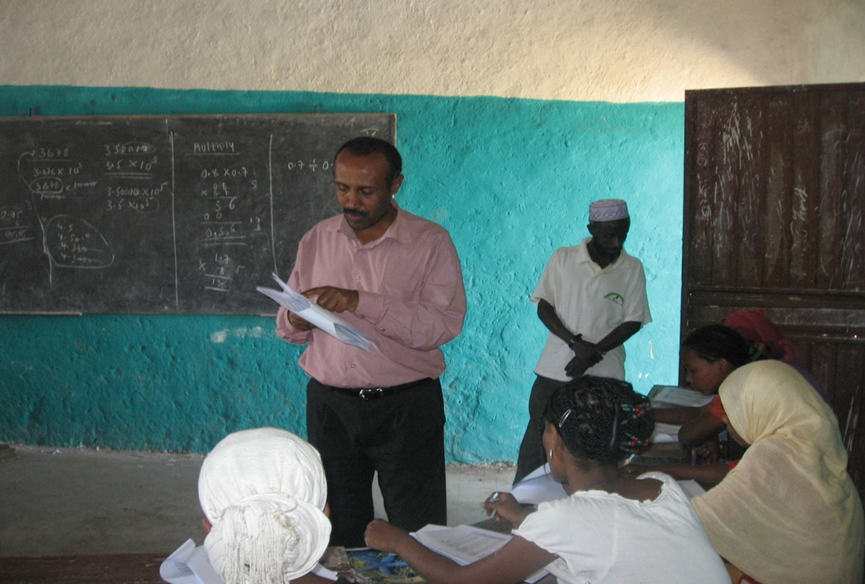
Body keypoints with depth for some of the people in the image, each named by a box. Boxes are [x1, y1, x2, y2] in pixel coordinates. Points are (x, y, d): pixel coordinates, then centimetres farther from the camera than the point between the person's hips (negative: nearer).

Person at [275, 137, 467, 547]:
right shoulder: (317, 240, 8)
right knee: (337, 538, 14)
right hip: (330, 405, 4)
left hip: (406, 408, -3)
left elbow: (444, 325, -18)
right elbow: (287, 330, 12)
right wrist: (296, 320, -13)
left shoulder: (431, 242, -5)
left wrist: (362, 302, -24)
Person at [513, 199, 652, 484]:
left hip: (604, 376, 0)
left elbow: (633, 321, -2)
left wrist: (593, 353, -14)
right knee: (536, 444, 4)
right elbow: (543, 306, -1)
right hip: (555, 371, 0)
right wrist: (575, 342, -15)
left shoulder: (632, 269, 2)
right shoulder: (562, 258, 1)